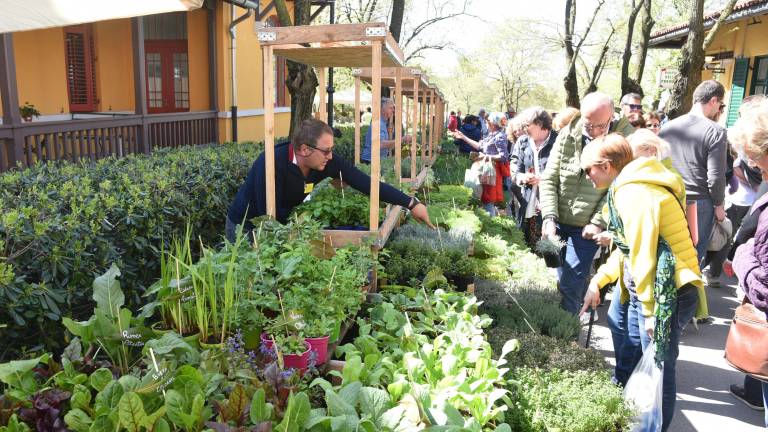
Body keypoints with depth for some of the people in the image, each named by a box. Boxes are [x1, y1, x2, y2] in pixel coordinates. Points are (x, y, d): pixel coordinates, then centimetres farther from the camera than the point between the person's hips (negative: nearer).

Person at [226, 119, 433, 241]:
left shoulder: (327, 161, -19)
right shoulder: (273, 164, -36)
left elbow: (365, 183, -21)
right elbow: (270, 216, -31)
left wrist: (411, 203, -24)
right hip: (246, 226, -5)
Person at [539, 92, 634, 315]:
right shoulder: (567, 135, -1)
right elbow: (548, 179, 0)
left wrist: (598, 223, -16)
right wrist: (549, 217, -10)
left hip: (587, 227, -4)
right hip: (559, 222, 4)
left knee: (570, 283, -6)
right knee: (563, 277, 14)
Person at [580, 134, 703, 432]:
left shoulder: (634, 193, -19)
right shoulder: (628, 188, 12)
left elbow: (643, 255, -21)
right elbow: (627, 249, 17)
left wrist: (649, 310, -17)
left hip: (667, 292, -10)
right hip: (645, 288, 10)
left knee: (659, 366, 2)